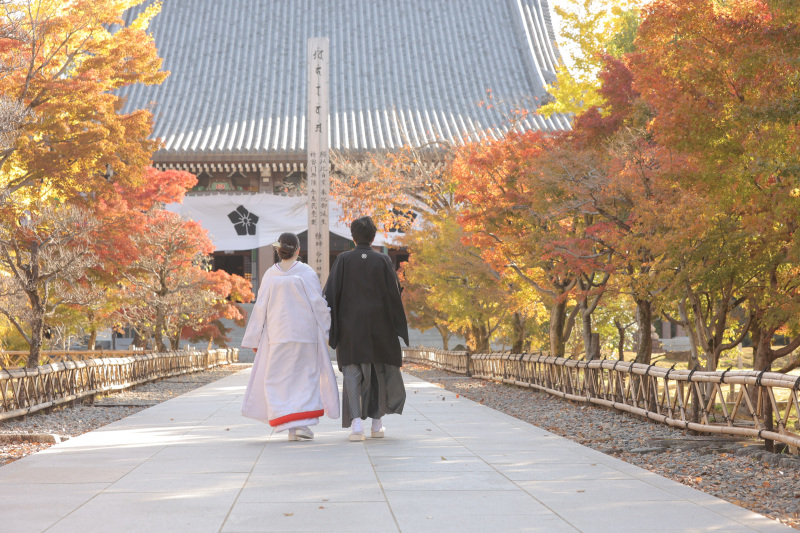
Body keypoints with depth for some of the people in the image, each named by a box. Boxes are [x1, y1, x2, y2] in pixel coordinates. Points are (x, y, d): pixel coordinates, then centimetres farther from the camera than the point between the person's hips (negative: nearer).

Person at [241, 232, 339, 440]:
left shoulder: (270, 275, -1)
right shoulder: (306, 273, -6)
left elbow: (260, 308, 2)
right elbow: (318, 304, -6)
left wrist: (254, 340, 9)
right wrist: (327, 331, 4)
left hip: (277, 336, 2)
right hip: (305, 333, -1)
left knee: (280, 379, 9)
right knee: (306, 376, 8)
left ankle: (290, 426, 3)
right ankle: (302, 423, -2)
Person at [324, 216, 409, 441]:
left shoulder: (343, 260, -3)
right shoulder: (383, 261, -2)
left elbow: (331, 293, -6)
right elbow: (394, 294, -3)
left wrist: (328, 327, -2)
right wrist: (398, 328, 5)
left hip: (350, 326, -1)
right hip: (378, 326, 1)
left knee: (353, 373, 1)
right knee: (381, 372, 16)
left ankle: (356, 421, -17)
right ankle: (377, 422, 18)